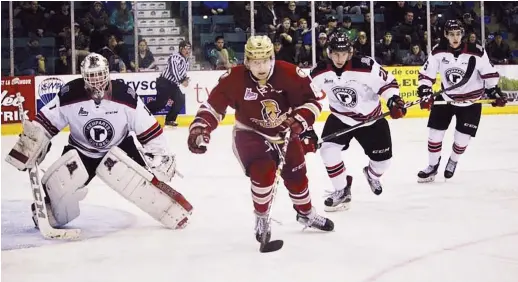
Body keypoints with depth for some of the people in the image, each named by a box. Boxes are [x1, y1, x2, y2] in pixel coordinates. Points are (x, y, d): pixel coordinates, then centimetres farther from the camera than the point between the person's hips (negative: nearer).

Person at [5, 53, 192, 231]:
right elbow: (45, 123, -10)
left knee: (140, 178, -28)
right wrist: (29, 149, -15)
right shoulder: (69, 95, -22)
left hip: (119, 148, -1)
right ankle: (46, 214, 14)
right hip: (80, 151, 1)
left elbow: (149, 130, -13)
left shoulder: (126, 96, -22)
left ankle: (172, 209, -15)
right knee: (58, 181, -18)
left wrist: (160, 154, -15)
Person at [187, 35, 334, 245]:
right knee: (263, 171, -25)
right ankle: (261, 219, 0)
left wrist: (299, 120, -31)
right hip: (249, 134, -3)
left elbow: (311, 101, -15)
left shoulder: (289, 74, -22)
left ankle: (306, 213, 41)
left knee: (296, 173, 12)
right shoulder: (234, 79, -24)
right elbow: (214, 104, -18)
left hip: (283, 131, 3)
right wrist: (200, 127, -29)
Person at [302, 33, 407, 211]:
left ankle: (372, 174, 43)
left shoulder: (366, 66, -25)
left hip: (371, 118, -1)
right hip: (340, 118, 1)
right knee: (328, 149, -21)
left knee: (382, 159, 3)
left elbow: (387, 82, -15)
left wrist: (393, 100, -33)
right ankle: (342, 191, -1)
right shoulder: (320, 73, -16)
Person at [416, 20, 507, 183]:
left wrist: (494, 92, -7)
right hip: (445, 98, 2)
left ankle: (453, 161, 31)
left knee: (462, 137, 1)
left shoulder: (476, 52, -19)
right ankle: (432, 166, 19)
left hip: (471, 101, -1)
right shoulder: (438, 51, -14)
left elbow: (489, 73, -6)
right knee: (435, 133, 0)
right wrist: (425, 93, -16)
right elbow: (426, 74, -6)